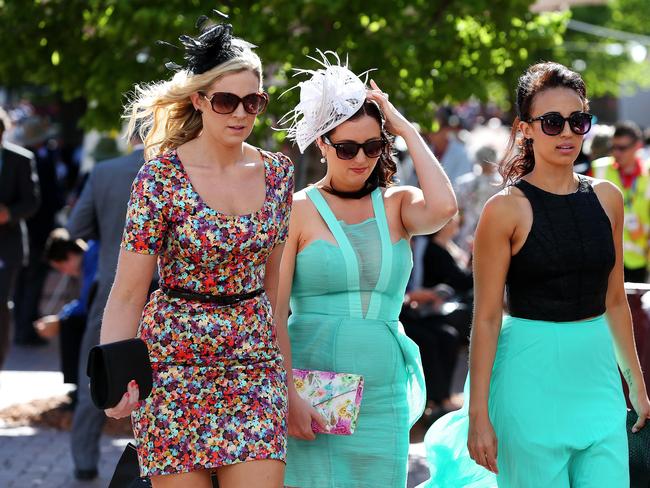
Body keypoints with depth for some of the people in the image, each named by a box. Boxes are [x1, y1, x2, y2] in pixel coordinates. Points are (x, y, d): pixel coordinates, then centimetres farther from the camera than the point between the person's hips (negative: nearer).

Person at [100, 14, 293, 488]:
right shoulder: (162, 175, -9)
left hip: (255, 360, 3)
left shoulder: (277, 172, 4)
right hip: (175, 363, -3)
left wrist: (280, 353, 14)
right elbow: (128, 293, -10)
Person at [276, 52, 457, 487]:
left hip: (382, 398, 3)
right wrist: (288, 395, -12)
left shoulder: (396, 206, 9)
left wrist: (406, 129, -6)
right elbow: (274, 311, -3)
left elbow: (443, 207, -15)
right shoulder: (299, 210, 0)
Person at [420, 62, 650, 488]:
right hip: (532, 384, -5)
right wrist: (478, 414, -11)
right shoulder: (507, 209, -7)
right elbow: (486, 318, -8)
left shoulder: (607, 199, 8)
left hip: (597, 377, 5)